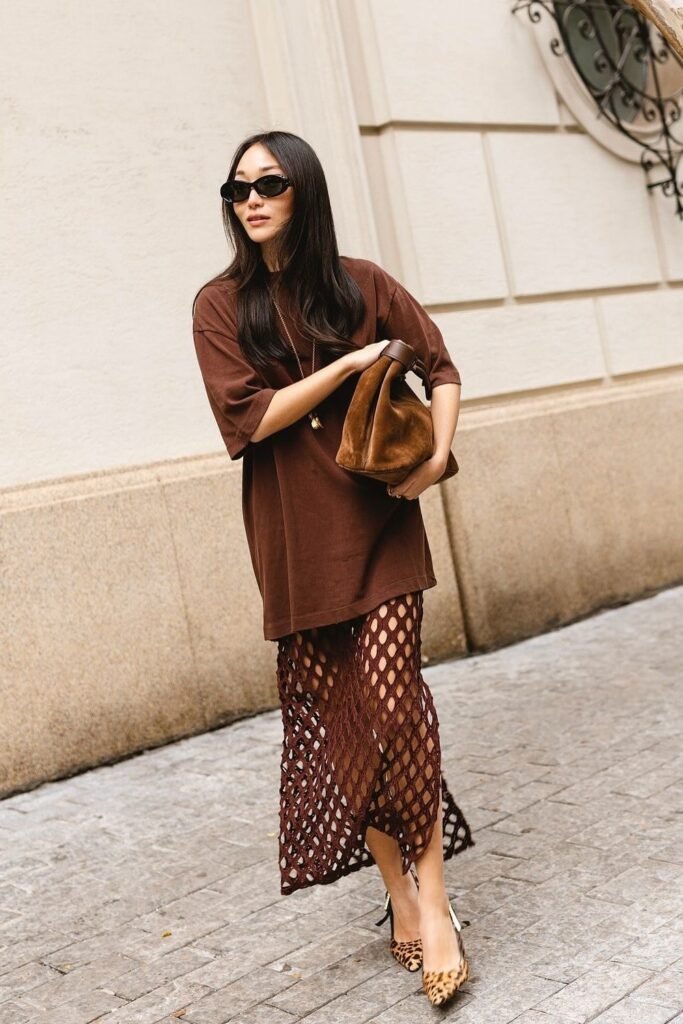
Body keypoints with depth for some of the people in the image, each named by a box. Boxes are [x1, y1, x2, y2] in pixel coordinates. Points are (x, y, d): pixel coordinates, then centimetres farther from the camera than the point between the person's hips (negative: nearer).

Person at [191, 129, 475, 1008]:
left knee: (390, 698, -12)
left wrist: (437, 455, -7)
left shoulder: (360, 284, 5)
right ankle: (400, 896, 20)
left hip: (380, 524, 0)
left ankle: (431, 895, 2)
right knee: (335, 717, 5)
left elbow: (441, 368, 10)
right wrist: (350, 362, -11)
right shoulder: (221, 304, 1)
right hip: (296, 540, 1)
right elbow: (247, 419, -10)